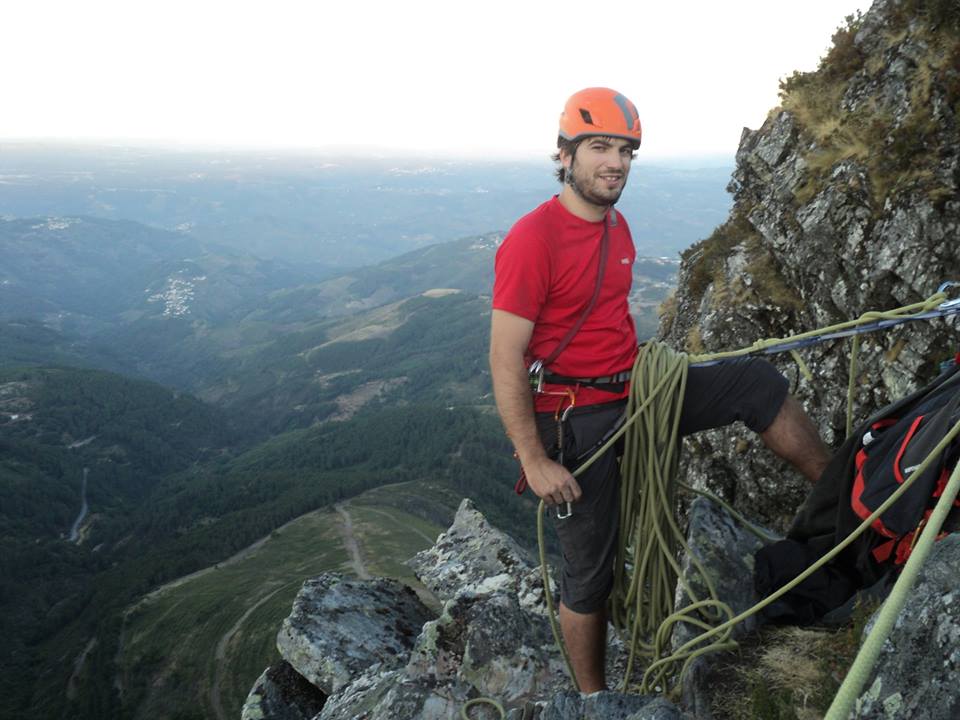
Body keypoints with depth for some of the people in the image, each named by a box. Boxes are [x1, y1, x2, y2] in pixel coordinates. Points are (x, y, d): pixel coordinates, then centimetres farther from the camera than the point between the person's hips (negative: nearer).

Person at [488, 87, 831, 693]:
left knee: (757, 382, 0)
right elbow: (506, 360, -21)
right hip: (575, 420, -7)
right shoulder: (532, 239, -20)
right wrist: (536, 462, -21)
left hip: (633, 392, 7)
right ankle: (593, 698, 29)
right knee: (591, 571, 6)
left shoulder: (617, 226, 7)